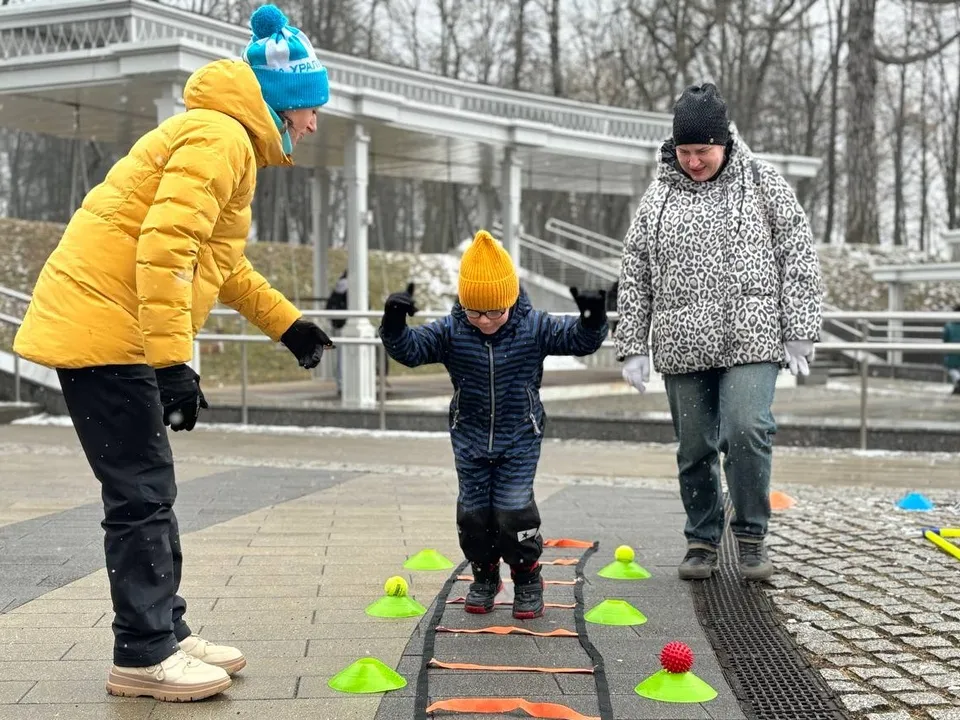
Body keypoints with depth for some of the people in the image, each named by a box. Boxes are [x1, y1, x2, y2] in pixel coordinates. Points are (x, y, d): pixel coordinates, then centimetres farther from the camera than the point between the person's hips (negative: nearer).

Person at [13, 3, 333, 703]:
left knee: (150, 492, 13)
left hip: (107, 330, 10)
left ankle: (167, 633, 21)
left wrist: (288, 323, 31)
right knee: (142, 495, -6)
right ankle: (144, 656, 2)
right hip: (104, 329, -10)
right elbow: (164, 249, -25)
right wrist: (173, 361, -27)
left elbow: (223, 261, 30)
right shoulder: (220, 137, -14)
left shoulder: (228, 141, 20)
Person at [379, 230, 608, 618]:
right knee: (473, 511, 8)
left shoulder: (534, 327, -12)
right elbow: (410, 349, -16)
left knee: (514, 509, -8)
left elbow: (580, 339, -13)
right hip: (470, 439, 2)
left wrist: (592, 319, -34)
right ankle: (484, 576, 29)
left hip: (520, 438, -2)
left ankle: (528, 579, 13)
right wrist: (394, 324, -35)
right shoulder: (450, 331, -10)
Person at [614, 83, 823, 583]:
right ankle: (702, 541, 23)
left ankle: (750, 536, 1)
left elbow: (799, 258, 3)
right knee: (694, 450, 7)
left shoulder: (762, 184, 4)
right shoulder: (657, 199, 10)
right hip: (683, 349, 3)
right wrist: (632, 347, 7)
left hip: (752, 341, -2)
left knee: (746, 432, -17)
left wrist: (800, 333, -3)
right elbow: (634, 279, 12)